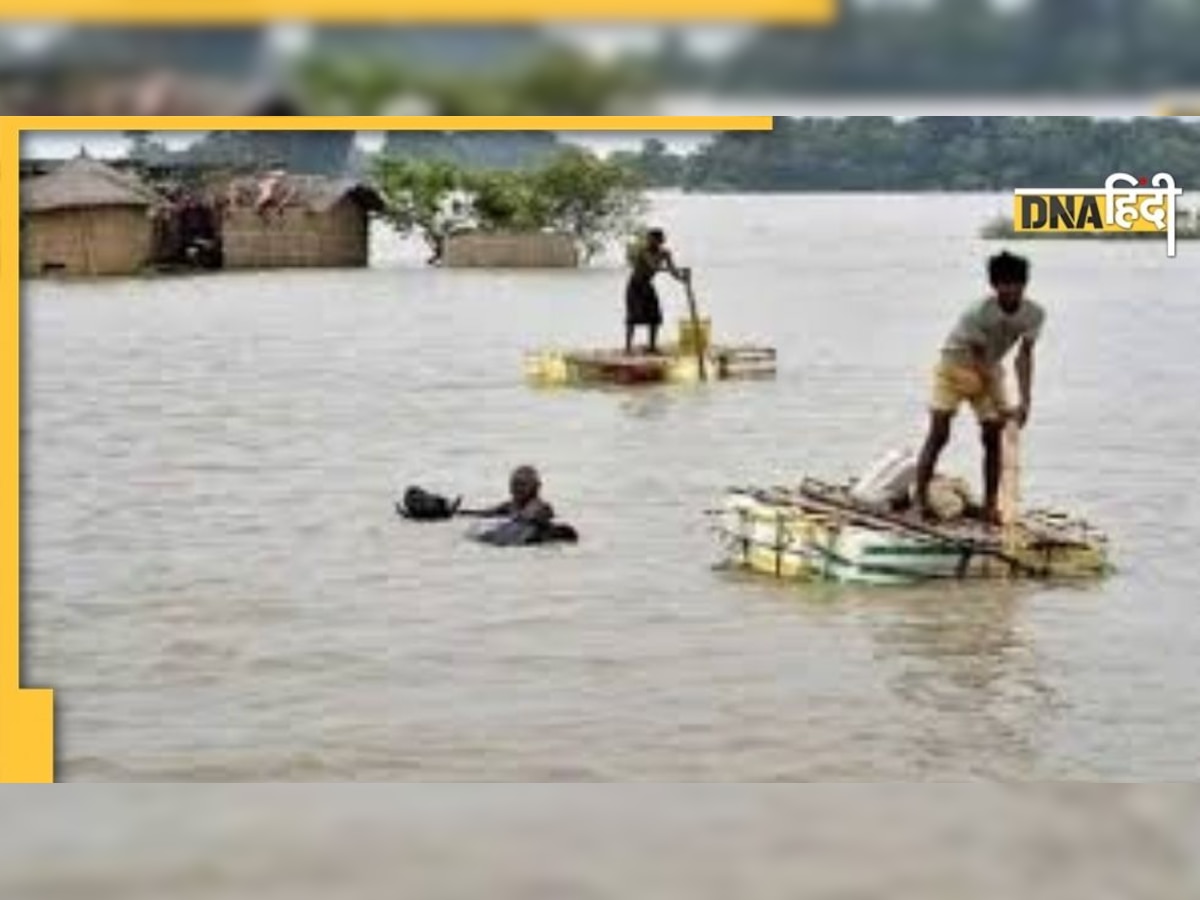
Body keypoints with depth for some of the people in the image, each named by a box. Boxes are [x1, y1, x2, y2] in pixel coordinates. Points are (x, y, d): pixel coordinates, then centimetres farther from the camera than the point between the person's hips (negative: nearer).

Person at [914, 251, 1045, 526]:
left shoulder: (1034, 315, -18)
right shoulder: (978, 313, -33)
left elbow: (1024, 356, -14)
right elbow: (979, 361, -28)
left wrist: (1025, 401, -24)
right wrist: (999, 405, -32)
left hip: (990, 371, 5)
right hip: (954, 366, -4)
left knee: (993, 437, -2)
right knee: (939, 434, -11)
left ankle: (991, 505, 5)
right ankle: (920, 498, -6)